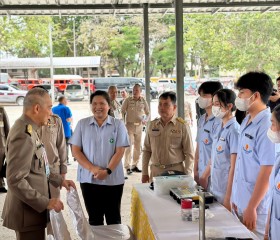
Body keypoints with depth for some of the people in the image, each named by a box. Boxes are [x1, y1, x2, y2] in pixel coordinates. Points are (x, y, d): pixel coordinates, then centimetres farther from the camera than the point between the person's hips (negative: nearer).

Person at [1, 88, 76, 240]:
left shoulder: (28, 130, 9)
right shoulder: (23, 135, -23)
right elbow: (15, 181, -26)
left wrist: (59, 180, 15)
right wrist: (45, 202, -22)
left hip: (32, 207, 10)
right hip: (27, 211, -10)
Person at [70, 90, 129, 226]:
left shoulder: (118, 124, 0)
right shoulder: (82, 124, 4)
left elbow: (120, 151, -4)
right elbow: (76, 150, 0)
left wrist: (107, 171, -17)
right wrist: (92, 168, -12)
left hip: (113, 179, -1)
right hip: (88, 179, 1)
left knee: (113, 218, 8)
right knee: (94, 219, 11)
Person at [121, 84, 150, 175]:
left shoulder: (143, 101, 4)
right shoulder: (128, 100, -3)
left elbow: (147, 113, 15)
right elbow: (122, 112, 1)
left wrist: (145, 120, -5)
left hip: (139, 126, 4)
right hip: (129, 125, -4)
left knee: (138, 147, 8)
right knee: (128, 146, -10)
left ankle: (134, 165, 20)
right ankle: (127, 167, -7)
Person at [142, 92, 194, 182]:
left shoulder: (182, 126, -5)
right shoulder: (152, 125, 6)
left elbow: (189, 154, -4)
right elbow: (147, 150, 11)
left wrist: (187, 176, -8)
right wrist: (144, 173, 8)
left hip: (176, 171, -3)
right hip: (155, 171, 3)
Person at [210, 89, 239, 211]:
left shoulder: (234, 130, -14)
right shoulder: (220, 129, 9)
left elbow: (234, 167, -16)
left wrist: (228, 197, -16)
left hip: (226, 191, -7)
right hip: (215, 189, 8)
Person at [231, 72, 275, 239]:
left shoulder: (266, 126, -18)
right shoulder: (246, 122, 7)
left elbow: (267, 171, -19)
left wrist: (252, 207, -17)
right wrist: (235, 197, 14)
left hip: (256, 206, -8)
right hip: (240, 202, 8)